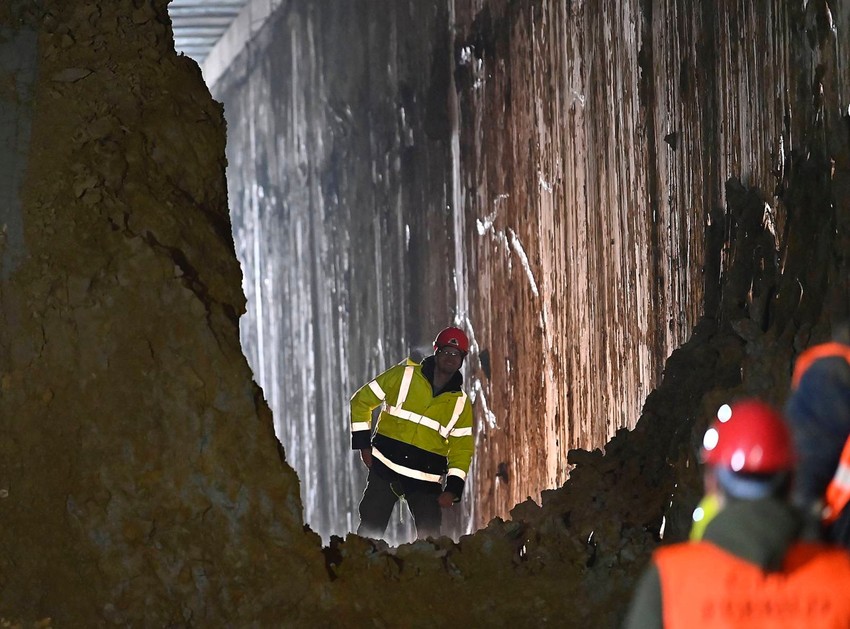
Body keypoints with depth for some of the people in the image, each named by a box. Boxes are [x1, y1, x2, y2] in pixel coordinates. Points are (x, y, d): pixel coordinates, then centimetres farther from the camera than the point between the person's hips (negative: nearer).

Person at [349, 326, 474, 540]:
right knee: (370, 530, -2)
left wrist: (453, 490, -2)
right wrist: (363, 444, -1)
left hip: (426, 481, 2)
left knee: (430, 543, -6)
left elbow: (461, 450, 11)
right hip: (385, 469, -2)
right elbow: (361, 401, 4)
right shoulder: (403, 375, -1)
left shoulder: (461, 403, 7)